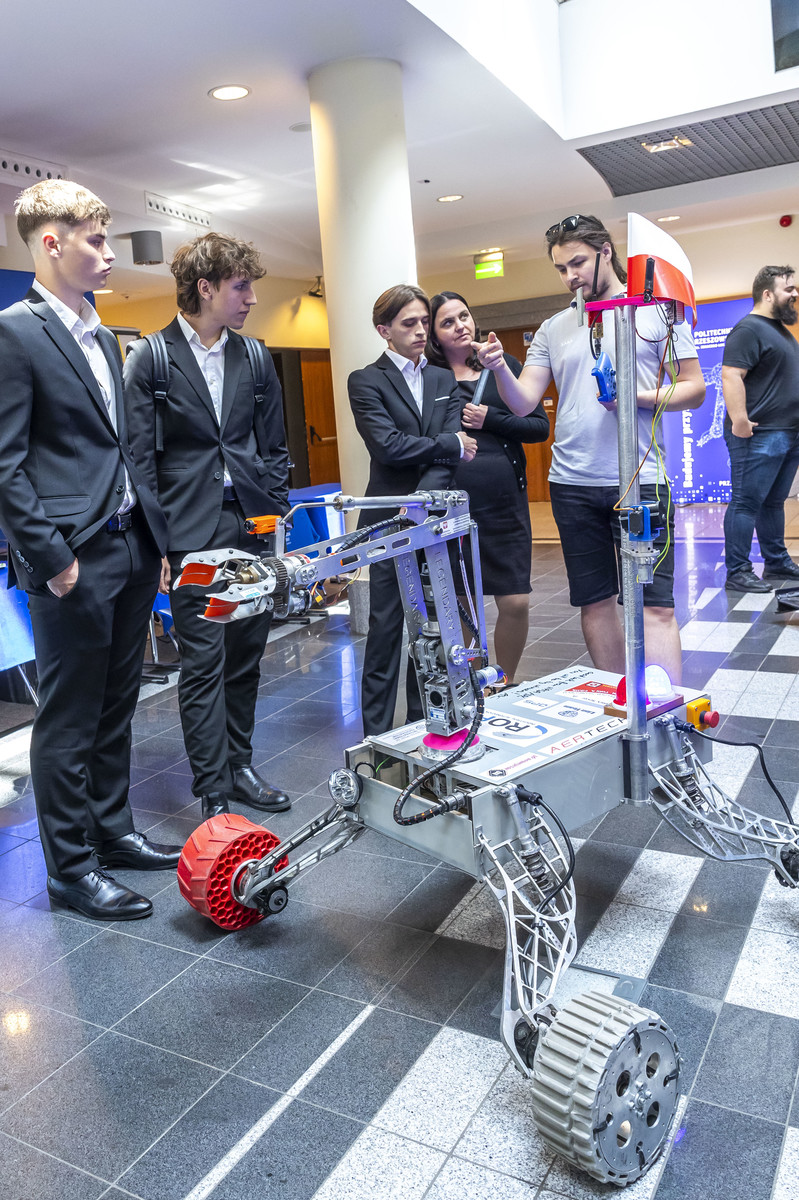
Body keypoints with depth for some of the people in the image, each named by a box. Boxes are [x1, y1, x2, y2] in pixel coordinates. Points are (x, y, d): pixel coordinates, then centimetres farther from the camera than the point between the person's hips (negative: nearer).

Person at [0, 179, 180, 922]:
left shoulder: (102, 338, 16)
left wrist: (154, 533, 13)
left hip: (131, 548, 8)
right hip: (74, 560, -8)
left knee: (115, 708, 17)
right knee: (69, 720, 3)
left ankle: (112, 832, 32)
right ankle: (70, 868, 18)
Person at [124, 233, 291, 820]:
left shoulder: (255, 360, 12)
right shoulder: (151, 358, -1)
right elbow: (140, 456, -3)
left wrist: (276, 516, 6)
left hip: (252, 528, 5)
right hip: (192, 533, -4)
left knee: (245, 656, 11)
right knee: (203, 663, -1)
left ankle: (238, 766, 26)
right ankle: (215, 794, 8)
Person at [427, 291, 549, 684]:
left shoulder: (504, 365, 9)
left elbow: (540, 427, 5)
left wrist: (491, 419, -7)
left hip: (506, 502, 2)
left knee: (516, 603, 0)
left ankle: (506, 685, 23)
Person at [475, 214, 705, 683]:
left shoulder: (655, 309, 4)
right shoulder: (553, 329, 14)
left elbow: (694, 389, 2)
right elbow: (523, 403, 6)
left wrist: (640, 397, -14)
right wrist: (500, 369, -13)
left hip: (642, 481, -4)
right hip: (572, 485, 4)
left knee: (655, 604, -7)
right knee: (595, 602, 10)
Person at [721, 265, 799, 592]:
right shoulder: (749, 329, -11)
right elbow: (731, 375, -22)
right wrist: (739, 419, -29)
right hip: (759, 435, -10)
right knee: (747, 503, -7)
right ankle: (737, 573, -5)